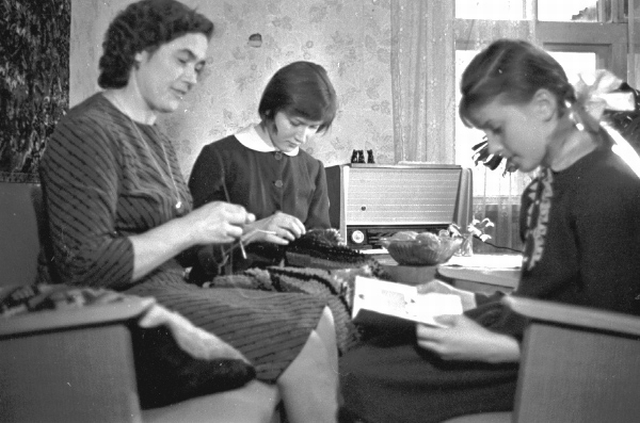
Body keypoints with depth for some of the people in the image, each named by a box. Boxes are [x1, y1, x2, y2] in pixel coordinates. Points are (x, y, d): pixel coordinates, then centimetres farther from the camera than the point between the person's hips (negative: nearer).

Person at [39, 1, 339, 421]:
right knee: (303, 348, -17)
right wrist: (190, 227, -19)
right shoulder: (90, 130, -13)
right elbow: (83, 268, -21)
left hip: (172, 289, 9)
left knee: (319, 318, 2)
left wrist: (219, 226, -2)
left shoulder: (154, 134, 16)